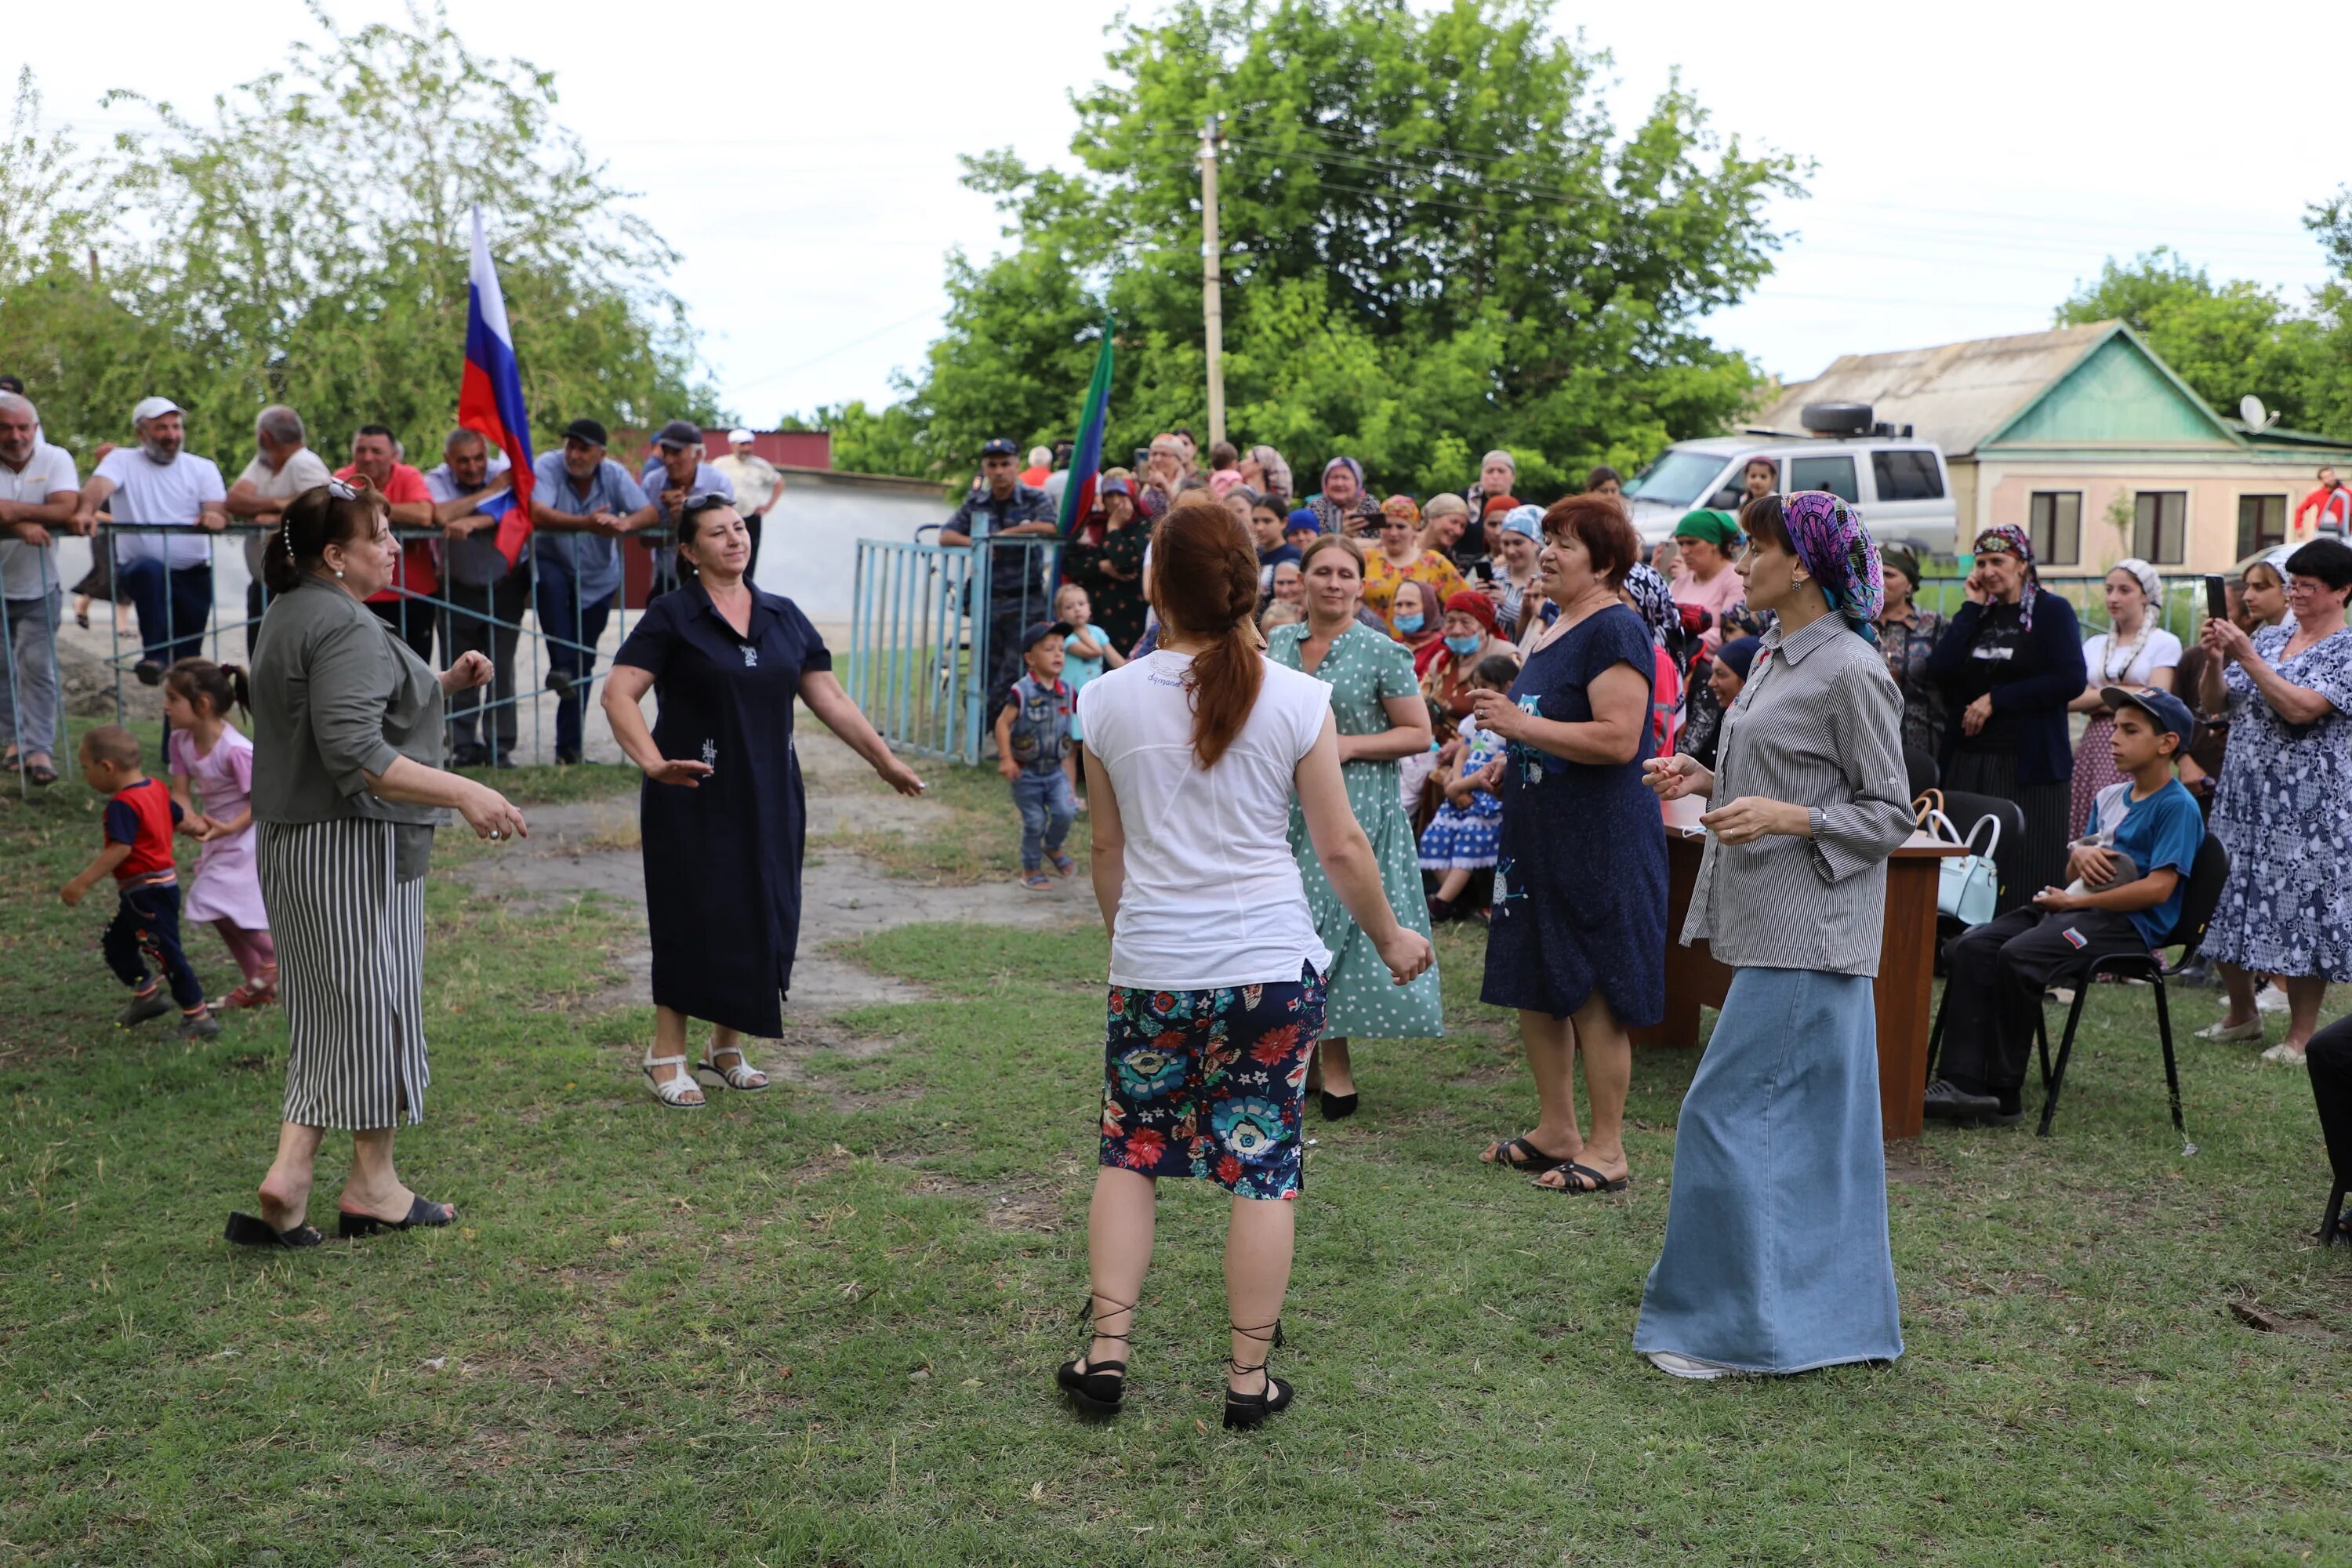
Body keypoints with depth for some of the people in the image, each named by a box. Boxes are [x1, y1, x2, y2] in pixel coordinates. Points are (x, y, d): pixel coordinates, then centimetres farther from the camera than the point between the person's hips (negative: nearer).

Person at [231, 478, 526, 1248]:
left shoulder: (291, 614, 16)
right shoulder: (346, 628, -18)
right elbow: (356, 756, -27)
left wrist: (442, 684, 17)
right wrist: (463, 793, -28)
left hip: (292, 841, 10)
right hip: (352, 847, -10)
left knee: (325, 1014, 13)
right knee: (374, 1006, 2)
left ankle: (288, 1179, 8)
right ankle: (372, 1184, 13)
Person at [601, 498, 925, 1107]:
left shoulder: (784, 617, 9)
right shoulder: (672, 617, -6)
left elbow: (830, 699, 12)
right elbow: (618, 694, -15)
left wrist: (885, 762, 9)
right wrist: (653, 763, -30)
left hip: (770, 799, 5)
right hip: (696, 800, -5)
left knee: (764, 921, 9)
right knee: (694, 921, -1)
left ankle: (727, 1049, 25)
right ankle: (667, 1057, 13)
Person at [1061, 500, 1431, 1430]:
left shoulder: (1112, 699, -1)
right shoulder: (1296, 700, -5)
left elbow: (1108, 848, 8)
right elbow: (1340, 846, -1)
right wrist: (1390, 937, 15)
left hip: (1153, 964, 1)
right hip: (1272, 962, -1)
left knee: (1130, 1150, 15)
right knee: (1264, 1163, 6)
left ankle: (1107, 1352, 14)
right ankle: (1249, 1377, 14)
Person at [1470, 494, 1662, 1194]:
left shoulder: (1615, 630, -14)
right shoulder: (1552, 630, 16)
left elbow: (1618, 739, -25)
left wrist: (1521, 725, -24)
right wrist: (1508, 763, 12)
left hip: (1598, 842, -10)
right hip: (1539, 835, 10)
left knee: (1593, 994, -3)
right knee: (1532, 985, 13)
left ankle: (1607, 1149, 7)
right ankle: (1556, 1130, 24)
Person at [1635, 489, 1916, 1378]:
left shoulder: (1852, 671, -14)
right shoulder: (1778, 657, 14)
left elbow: (1890, 814, -13)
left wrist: (1787, 817, -24)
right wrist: (1710, 783, 8)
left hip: (1810, 936, -9)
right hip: (1773, 929, 9)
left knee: (1727, 1114, -7)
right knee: (1812, 1130, 14)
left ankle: (1737, 1324, 2)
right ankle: (1839, 1315, 24)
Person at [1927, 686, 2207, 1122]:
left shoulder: (2178, 806, -5)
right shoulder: (2110, 797, 21)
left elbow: (2157, 888, -16)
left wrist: (2074, 901, -13)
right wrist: (2079, 853, -2)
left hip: (2128, 923, -8)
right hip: (2075, 908, 8)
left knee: (2018, 956, -31)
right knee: (1969, 947, -15)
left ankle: (2004, 1094, -21)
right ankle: (1962, 1083, -25)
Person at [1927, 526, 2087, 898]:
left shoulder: (2051, 611, 3)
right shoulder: (1977, 612, 17)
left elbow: (2070, 680, -10)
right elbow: (1938, 670, 1)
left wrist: (1996, 698, -10)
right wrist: (1973, 608, 2)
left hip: (2028, 765, -4)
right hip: (1967, 762, 4)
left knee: (2027, 870, -5)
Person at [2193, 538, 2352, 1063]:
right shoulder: (2269, 637, 12)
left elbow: (2300, 708, -20)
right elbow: (2213, 704, 9)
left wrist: (2246, 656, -21)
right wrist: (2216, 660, -9)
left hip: (2306, 806, -6)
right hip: (2242, 796, 6)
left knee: (2302, 908, -3)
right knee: (2227, 901, 10)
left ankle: (2301, 1033, 8)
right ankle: (2242, 1014, 27)